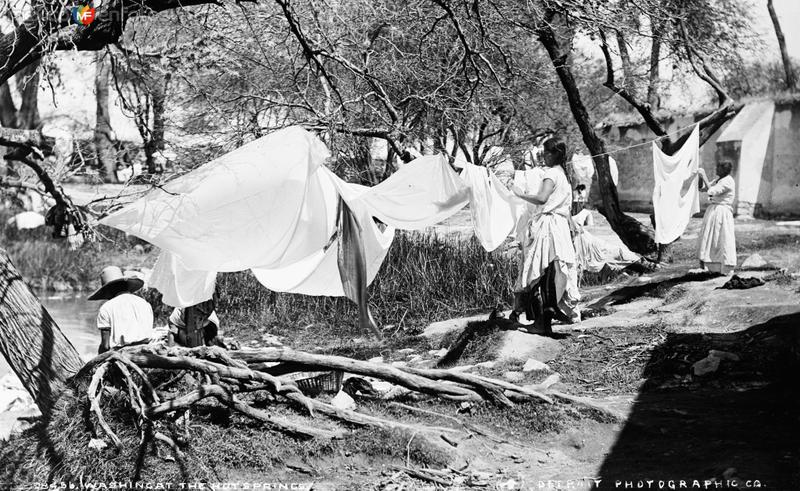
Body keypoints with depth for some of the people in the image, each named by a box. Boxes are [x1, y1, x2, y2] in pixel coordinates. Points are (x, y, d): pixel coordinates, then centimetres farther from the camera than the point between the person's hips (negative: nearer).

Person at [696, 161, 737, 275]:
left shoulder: (728, 181, -15)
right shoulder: (718, 180, 13)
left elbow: (711, 191, -23)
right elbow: (702, 188, 17)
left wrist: (704, 176, -17)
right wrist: (700, 177, 1)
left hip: (722, 213, -9)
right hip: (713, 210, 9)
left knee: (724, 239, -4)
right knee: (709, 239, 11)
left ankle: (727, 269, 2)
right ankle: (711, 267, 18)